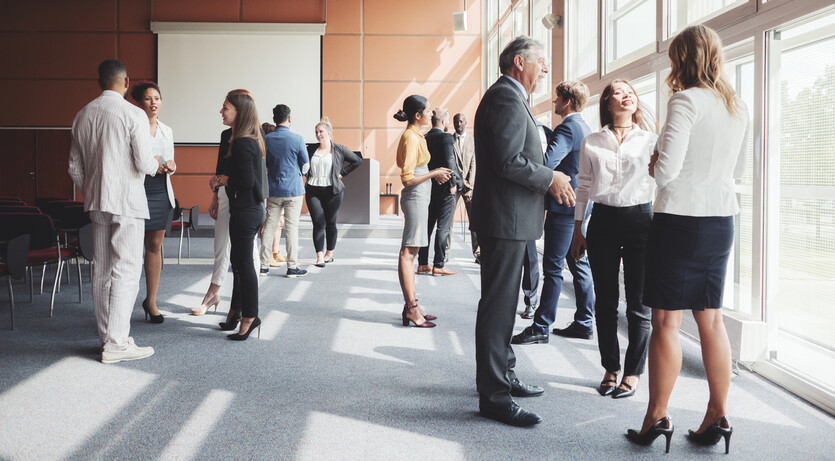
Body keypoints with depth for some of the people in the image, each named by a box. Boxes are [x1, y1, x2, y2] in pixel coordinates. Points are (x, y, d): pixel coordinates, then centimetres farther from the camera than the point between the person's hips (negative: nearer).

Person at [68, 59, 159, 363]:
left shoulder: (82, 116, 10)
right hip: (127, 201, -7)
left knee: (102, 270, 11)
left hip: (97, 202, 7)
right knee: (126, 270, -4)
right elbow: (144, 163, -15)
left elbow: (75, 167, 13)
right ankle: (116, 344, -5)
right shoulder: (133, 114, -10)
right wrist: (155, 165, 7)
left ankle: (106, 336, 19)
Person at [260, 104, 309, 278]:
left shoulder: (266, 139, 0)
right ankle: (292, 267, 3)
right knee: (291, 227, 0)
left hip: (273, 190, 3)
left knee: (269, 226, 8)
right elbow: (305, 165, 1)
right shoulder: (297, 139, -8)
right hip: (293, 190, -3)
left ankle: (264, 265, 11)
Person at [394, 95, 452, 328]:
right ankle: (411, 307, -5)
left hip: (419, 197, 10)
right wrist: (435, 173, -14)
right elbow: (407, 178, -21)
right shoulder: (411, 138, -16)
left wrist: (435, 174, 13)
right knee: (408, 251, -7)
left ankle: (411, 305, 18)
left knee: (411, 251, 11)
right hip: (415, 197, -10)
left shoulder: (415, 136, 15)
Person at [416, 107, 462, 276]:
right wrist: (453, 183, -11)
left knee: (427, 226, 11)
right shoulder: (446, 137, -12)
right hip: (444, 187, -7)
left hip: (428, 187, 7)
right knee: (443, 227, -2)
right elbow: (449, 161, -18)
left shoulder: (424, 138, 8)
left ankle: (422, 264, 14)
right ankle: (439, 265, -1)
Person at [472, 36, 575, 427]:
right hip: (505, 219, -12)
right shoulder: (506, 98, -15)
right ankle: (494, 396, -3)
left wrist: (548, 180, 13)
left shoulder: (510, 98, 20)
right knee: (498, 306, -8)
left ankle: (503, 376, 31)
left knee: (503, 303, 19)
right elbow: (509, 162, -24)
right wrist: (550, 179, -13)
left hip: (508, 219, 12)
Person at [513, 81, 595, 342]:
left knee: (553, 268, -6)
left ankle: (541, 327, -1)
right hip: (579, 206, 10)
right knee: (579, 265, 12)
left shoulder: (568, 128, -16)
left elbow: (546, 162, -27)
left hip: (563, 206, -10)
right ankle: (583, 324, 18)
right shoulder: (584, 129, 16)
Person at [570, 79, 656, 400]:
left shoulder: (650, 141, 5)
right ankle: (611, 368, 20)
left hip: (640, 220, -1)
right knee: (605, 301, 6)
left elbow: (660, 185, 5)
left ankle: (633, 372, 14)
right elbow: (583, 187, 10)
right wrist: (578, 230, 7)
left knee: (638, 304, 1)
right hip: (603, 220, 1)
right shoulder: (592, 143, 7)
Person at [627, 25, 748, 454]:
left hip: (680, 218, -7)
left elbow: (666, 170, -18)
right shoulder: (738, 107, 10)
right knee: (710, 318, 13)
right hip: (721, 220, 7)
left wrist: (653, 164, 2)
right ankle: (718, 415, 17)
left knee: (666, 321, -1)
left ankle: (657, 417, 5)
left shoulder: (686, 100, -13)